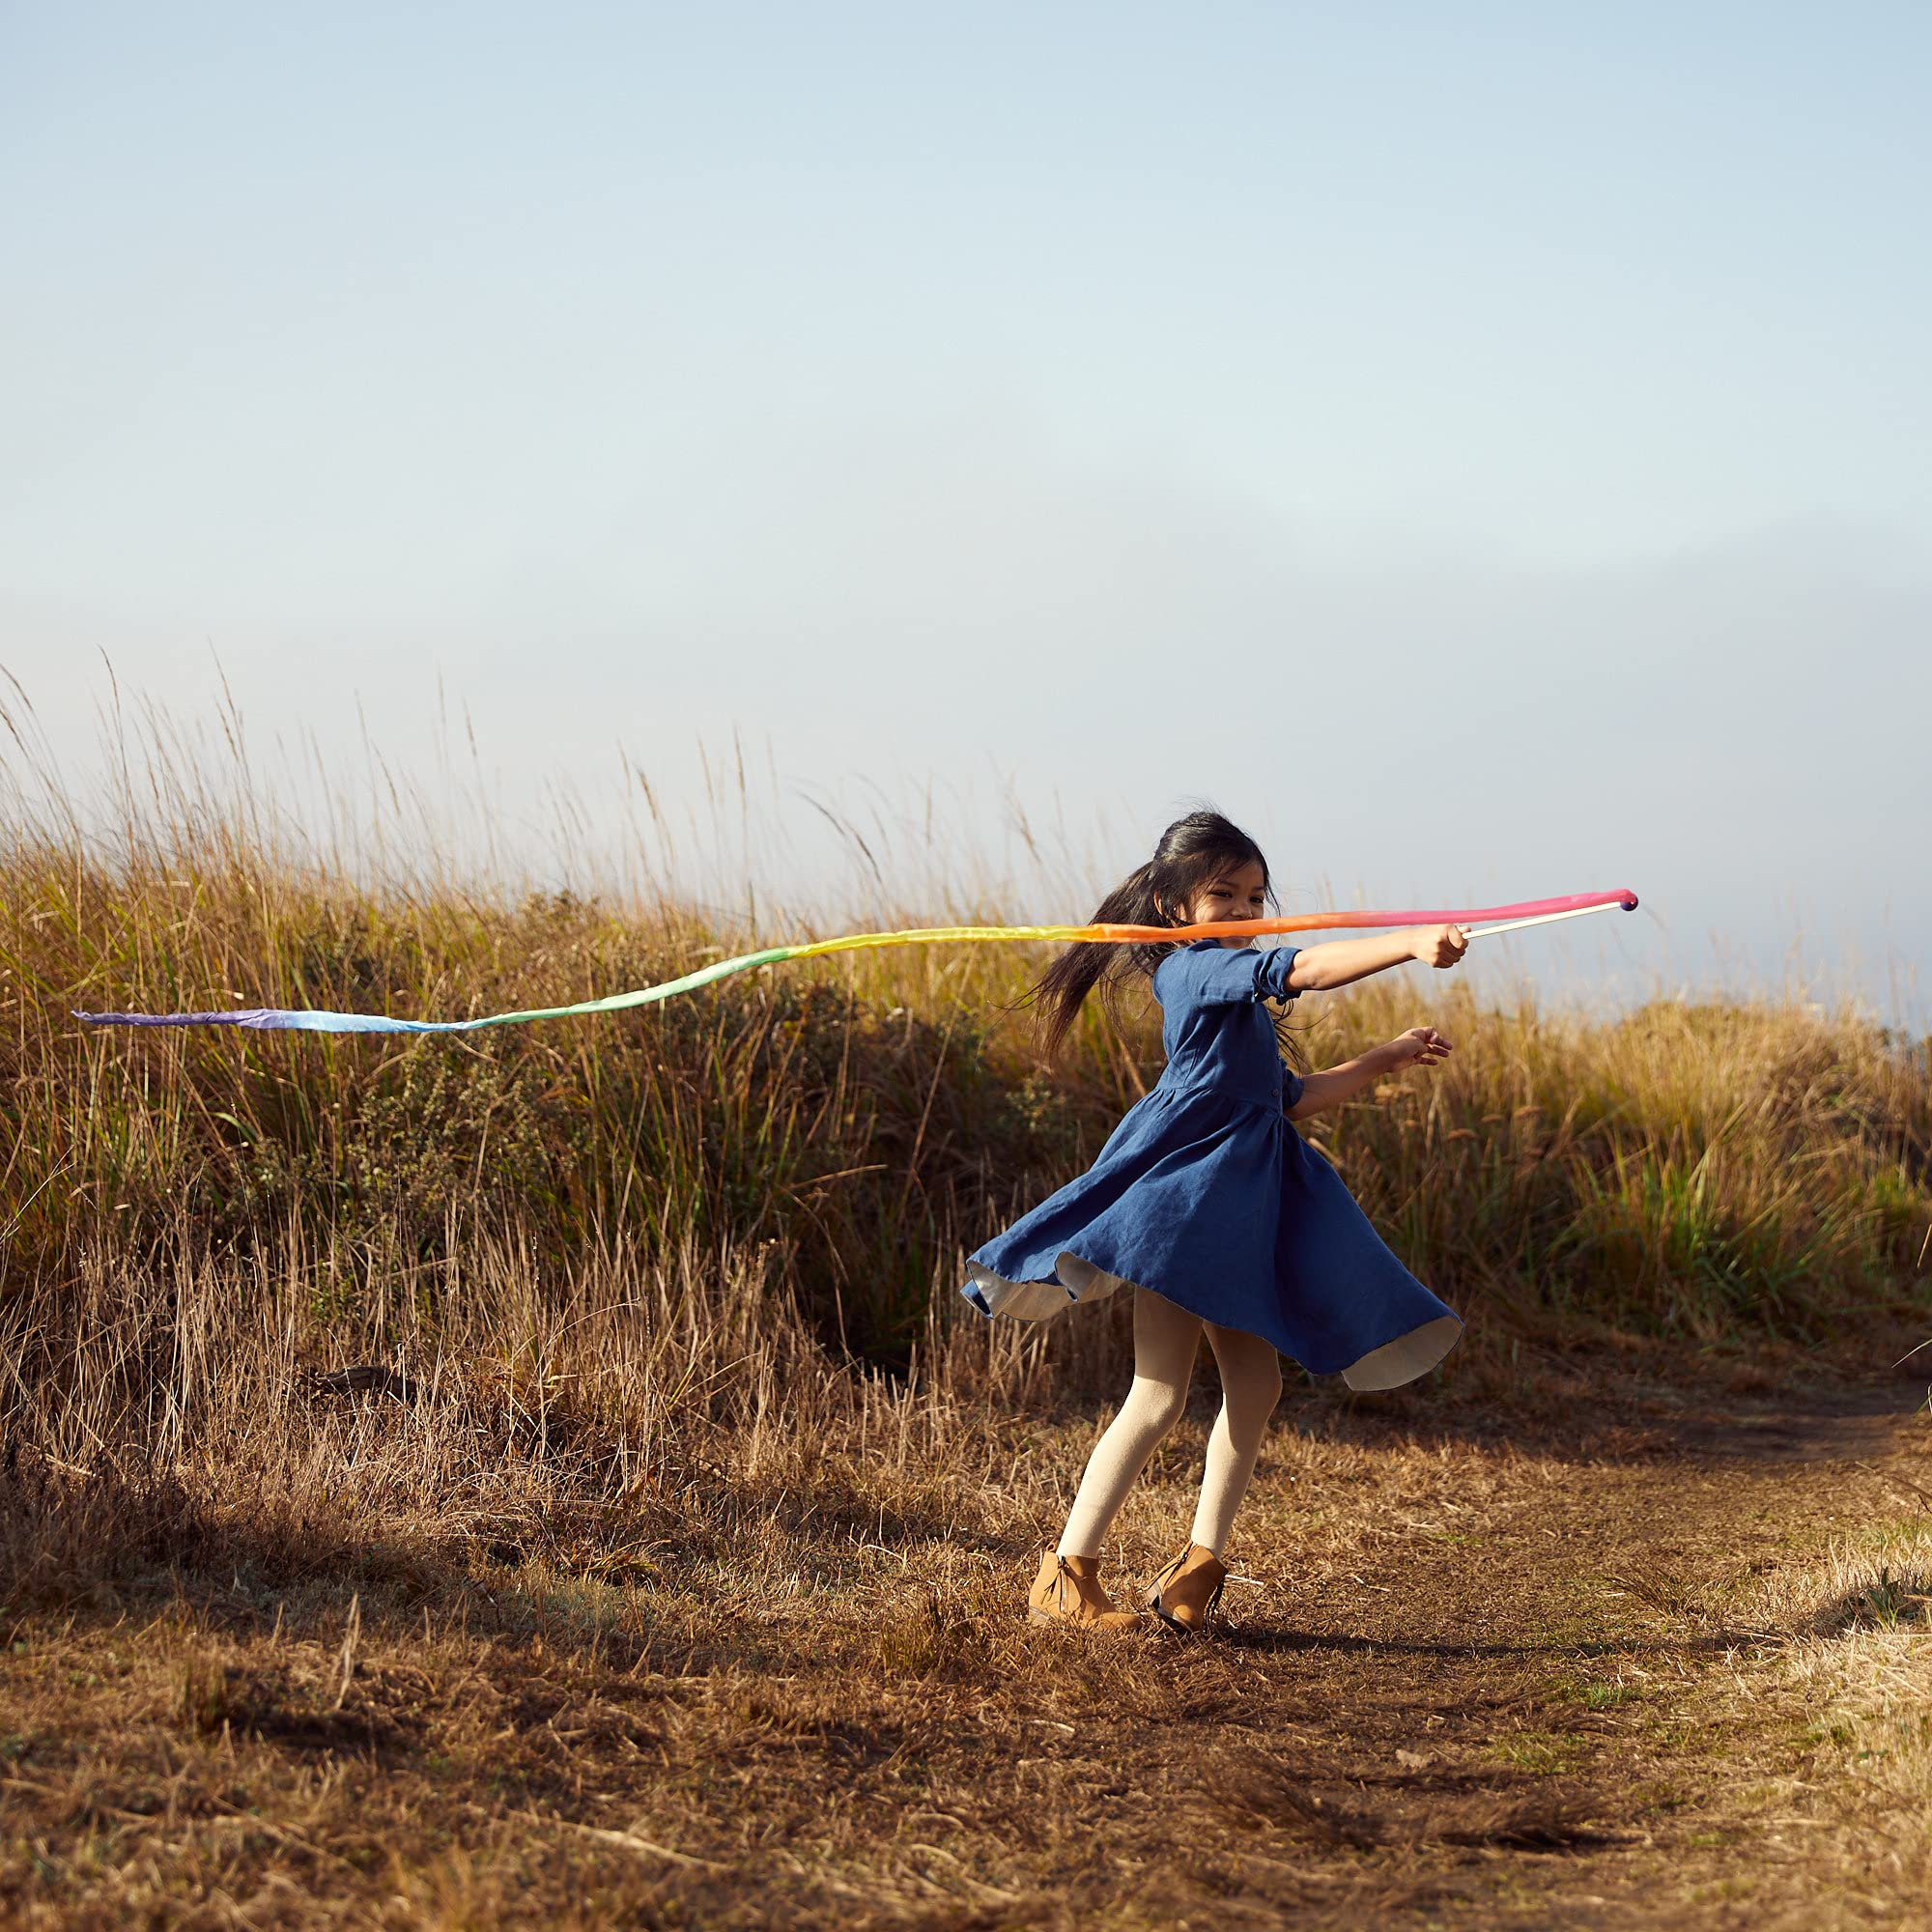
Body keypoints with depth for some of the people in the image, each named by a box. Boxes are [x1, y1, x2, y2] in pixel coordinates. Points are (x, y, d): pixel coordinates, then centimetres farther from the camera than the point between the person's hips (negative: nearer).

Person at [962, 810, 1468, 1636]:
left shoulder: (1241, 1004, 22)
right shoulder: (1191, 968, -7)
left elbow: (1290, 1098, 30)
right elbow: (1305, 969, -22)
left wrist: (1385, 1059, 27)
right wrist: (1412, 943, -31)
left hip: (1242, 1205, 10)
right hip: (1182, 1192, -10)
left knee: (1256, 1384, 7)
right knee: (1159, 1393, -11)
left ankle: (1199, 1566, 15)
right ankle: (1065, 1575, -6)